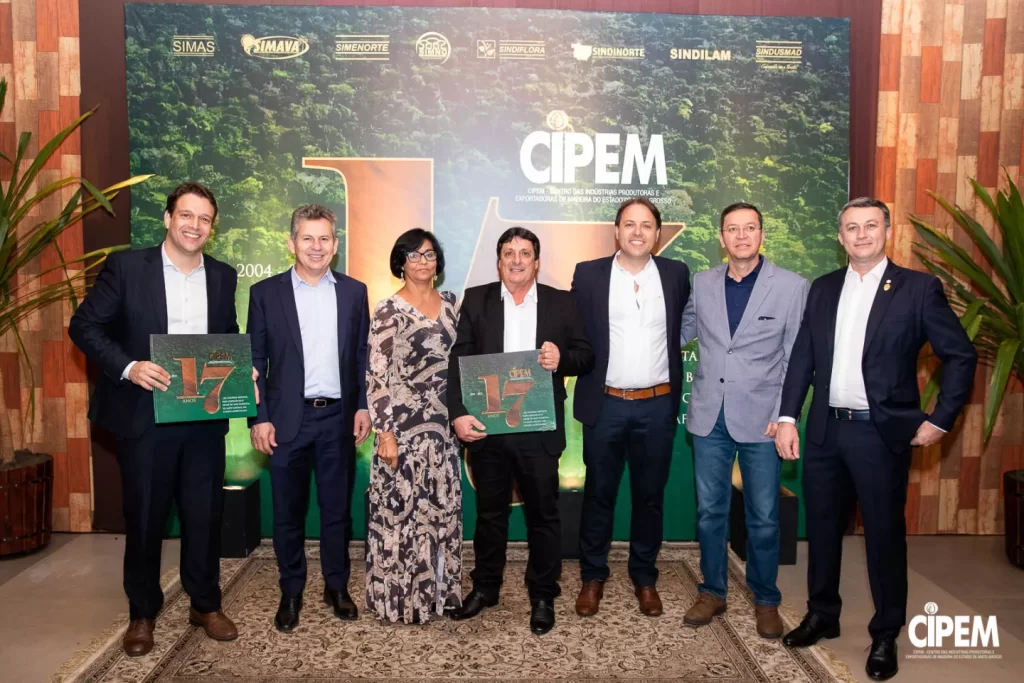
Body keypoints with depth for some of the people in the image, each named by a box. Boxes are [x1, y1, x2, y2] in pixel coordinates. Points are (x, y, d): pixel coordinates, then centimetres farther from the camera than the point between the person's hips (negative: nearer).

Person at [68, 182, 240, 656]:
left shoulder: (223, 276, 6)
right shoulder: (126, 266, -5)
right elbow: (84, 326, -6)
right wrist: (129, 367, -20)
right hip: (144, 415, -2)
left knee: (205, 515, 11)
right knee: (144, 518, 10)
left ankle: (206, 604, 29)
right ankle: (142, 612, 29)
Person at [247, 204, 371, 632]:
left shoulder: (354, 291, 5)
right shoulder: (266, 293, 0)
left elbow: (362, 355, 8)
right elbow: (255, 360, 0)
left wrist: (363, 407, 1)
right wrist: (258, 418, -5)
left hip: (338, 417, 1)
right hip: (288, 419, -1)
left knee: (337, 508, 11)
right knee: (288, 511, 9)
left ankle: (336, 587, 27)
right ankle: (291, 593, 25)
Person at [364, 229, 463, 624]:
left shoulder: (449, 303, 8)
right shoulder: (389, 311, -10)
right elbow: (376, 376, -13)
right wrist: (385, 432, -17)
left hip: (443, 426, 6)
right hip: (405, 427, -6)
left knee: (442, 508, 13)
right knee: (401, 510, 2)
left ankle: (438, 587, 30)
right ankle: (401, 596, 19)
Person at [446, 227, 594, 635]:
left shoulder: (561, 302, 4)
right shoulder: (476, 300, 4)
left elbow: (586, 355, 5)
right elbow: (458, 360, -3)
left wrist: (563, 359, -18)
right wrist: (458, 413, -14)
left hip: (539, 429, -1)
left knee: (543, 514, 9)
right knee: (489, 512, 15)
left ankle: (543, 596, 25)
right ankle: (485, 588, 33)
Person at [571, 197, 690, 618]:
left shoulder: (676, 274, 4)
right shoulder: (588, 274, 0)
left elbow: (686, 329, 11)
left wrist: (677, 396, 5)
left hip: (657, 406, 1)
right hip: (605, 405, -1)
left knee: (650, 496, 12)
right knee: (598, 494, 10)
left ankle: (644, 578, 27)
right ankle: (593, 577, 25)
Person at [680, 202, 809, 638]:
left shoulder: (792, 287, -4)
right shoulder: (701, 284, 4)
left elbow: (797, 359, -3)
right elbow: (679, 332, 17)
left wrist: (784, 415, -8)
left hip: (760, 418, -2)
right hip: (709, 416, 3)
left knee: (763, 517, 7)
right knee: (709, 510, 12)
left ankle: (765, 600, 27)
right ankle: (712, 592, 29)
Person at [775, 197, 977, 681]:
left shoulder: (918, 288, -4)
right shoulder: (823, 289, 7)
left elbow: (961, 356, -2)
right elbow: (802, 357, 7)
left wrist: (939, 420, -6)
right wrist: (787, 417, 0)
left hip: (882, 432, -4)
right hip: (825, 429, 4)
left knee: (884, 535, 7)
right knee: (821, 527, 14)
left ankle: (885, 636, 24)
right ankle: (822, 616, 33)